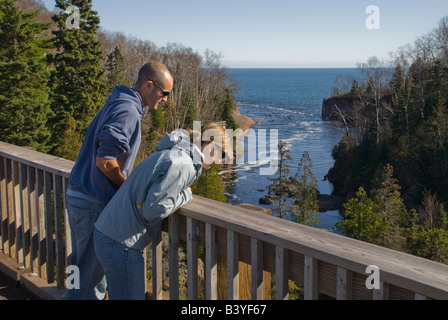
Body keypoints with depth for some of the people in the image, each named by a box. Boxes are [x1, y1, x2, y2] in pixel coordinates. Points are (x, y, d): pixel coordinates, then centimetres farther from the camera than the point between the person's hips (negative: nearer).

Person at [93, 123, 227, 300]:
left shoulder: (173, 153, 14)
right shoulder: (182, 164, -17)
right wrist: (185, 195, -7)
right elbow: (154, 209, -22)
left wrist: (183, 193, 8)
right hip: (121, 243, -10)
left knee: (119, 295, 21)